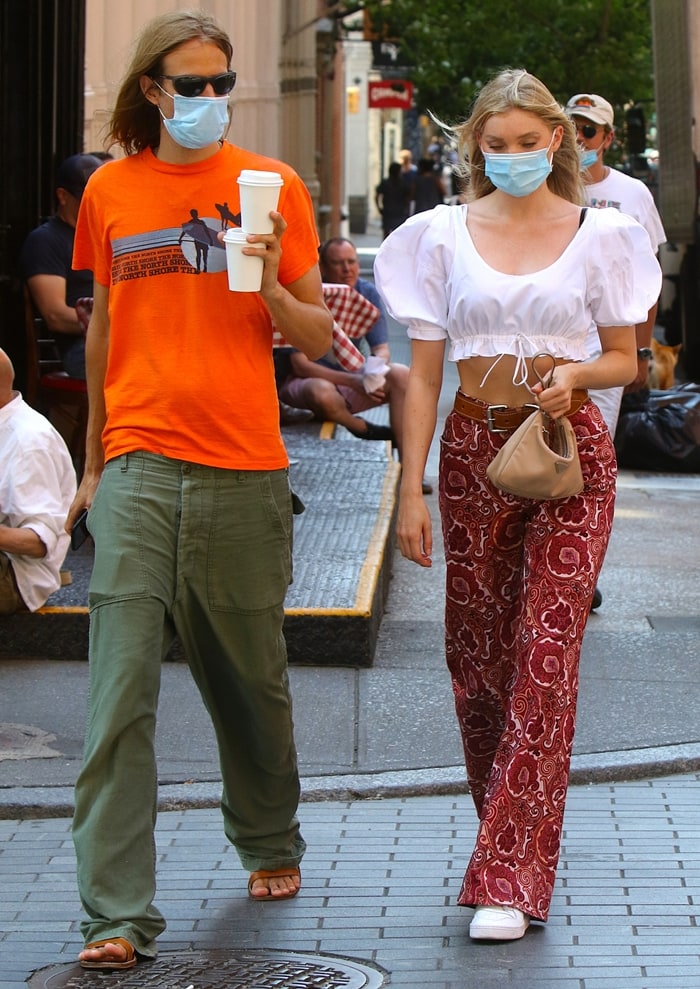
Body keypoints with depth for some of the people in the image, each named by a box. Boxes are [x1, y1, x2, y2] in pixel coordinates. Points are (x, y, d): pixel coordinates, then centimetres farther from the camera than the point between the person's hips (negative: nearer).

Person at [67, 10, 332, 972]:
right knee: (122, 686, -9)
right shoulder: (110, 191, 9)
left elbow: (318, 337, 7)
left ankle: (271, 844, 37)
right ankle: (119, 913, -8)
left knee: (251, 676, 12)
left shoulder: (271, 185, 4)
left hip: (246, 468, 0)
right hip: (139, 465, 0)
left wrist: (270, 287, -14)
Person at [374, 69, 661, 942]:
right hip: (475, 451, 2)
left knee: (546, 657, -9)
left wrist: (576, 374, -13)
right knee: (476, 655, 7)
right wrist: (412, 491, -1)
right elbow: (424, 372, 5)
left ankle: (509, 878, -9)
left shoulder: (597, 235, 3)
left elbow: (624, 360, 10)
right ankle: (510, 830, 28)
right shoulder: (444, 236, 5)